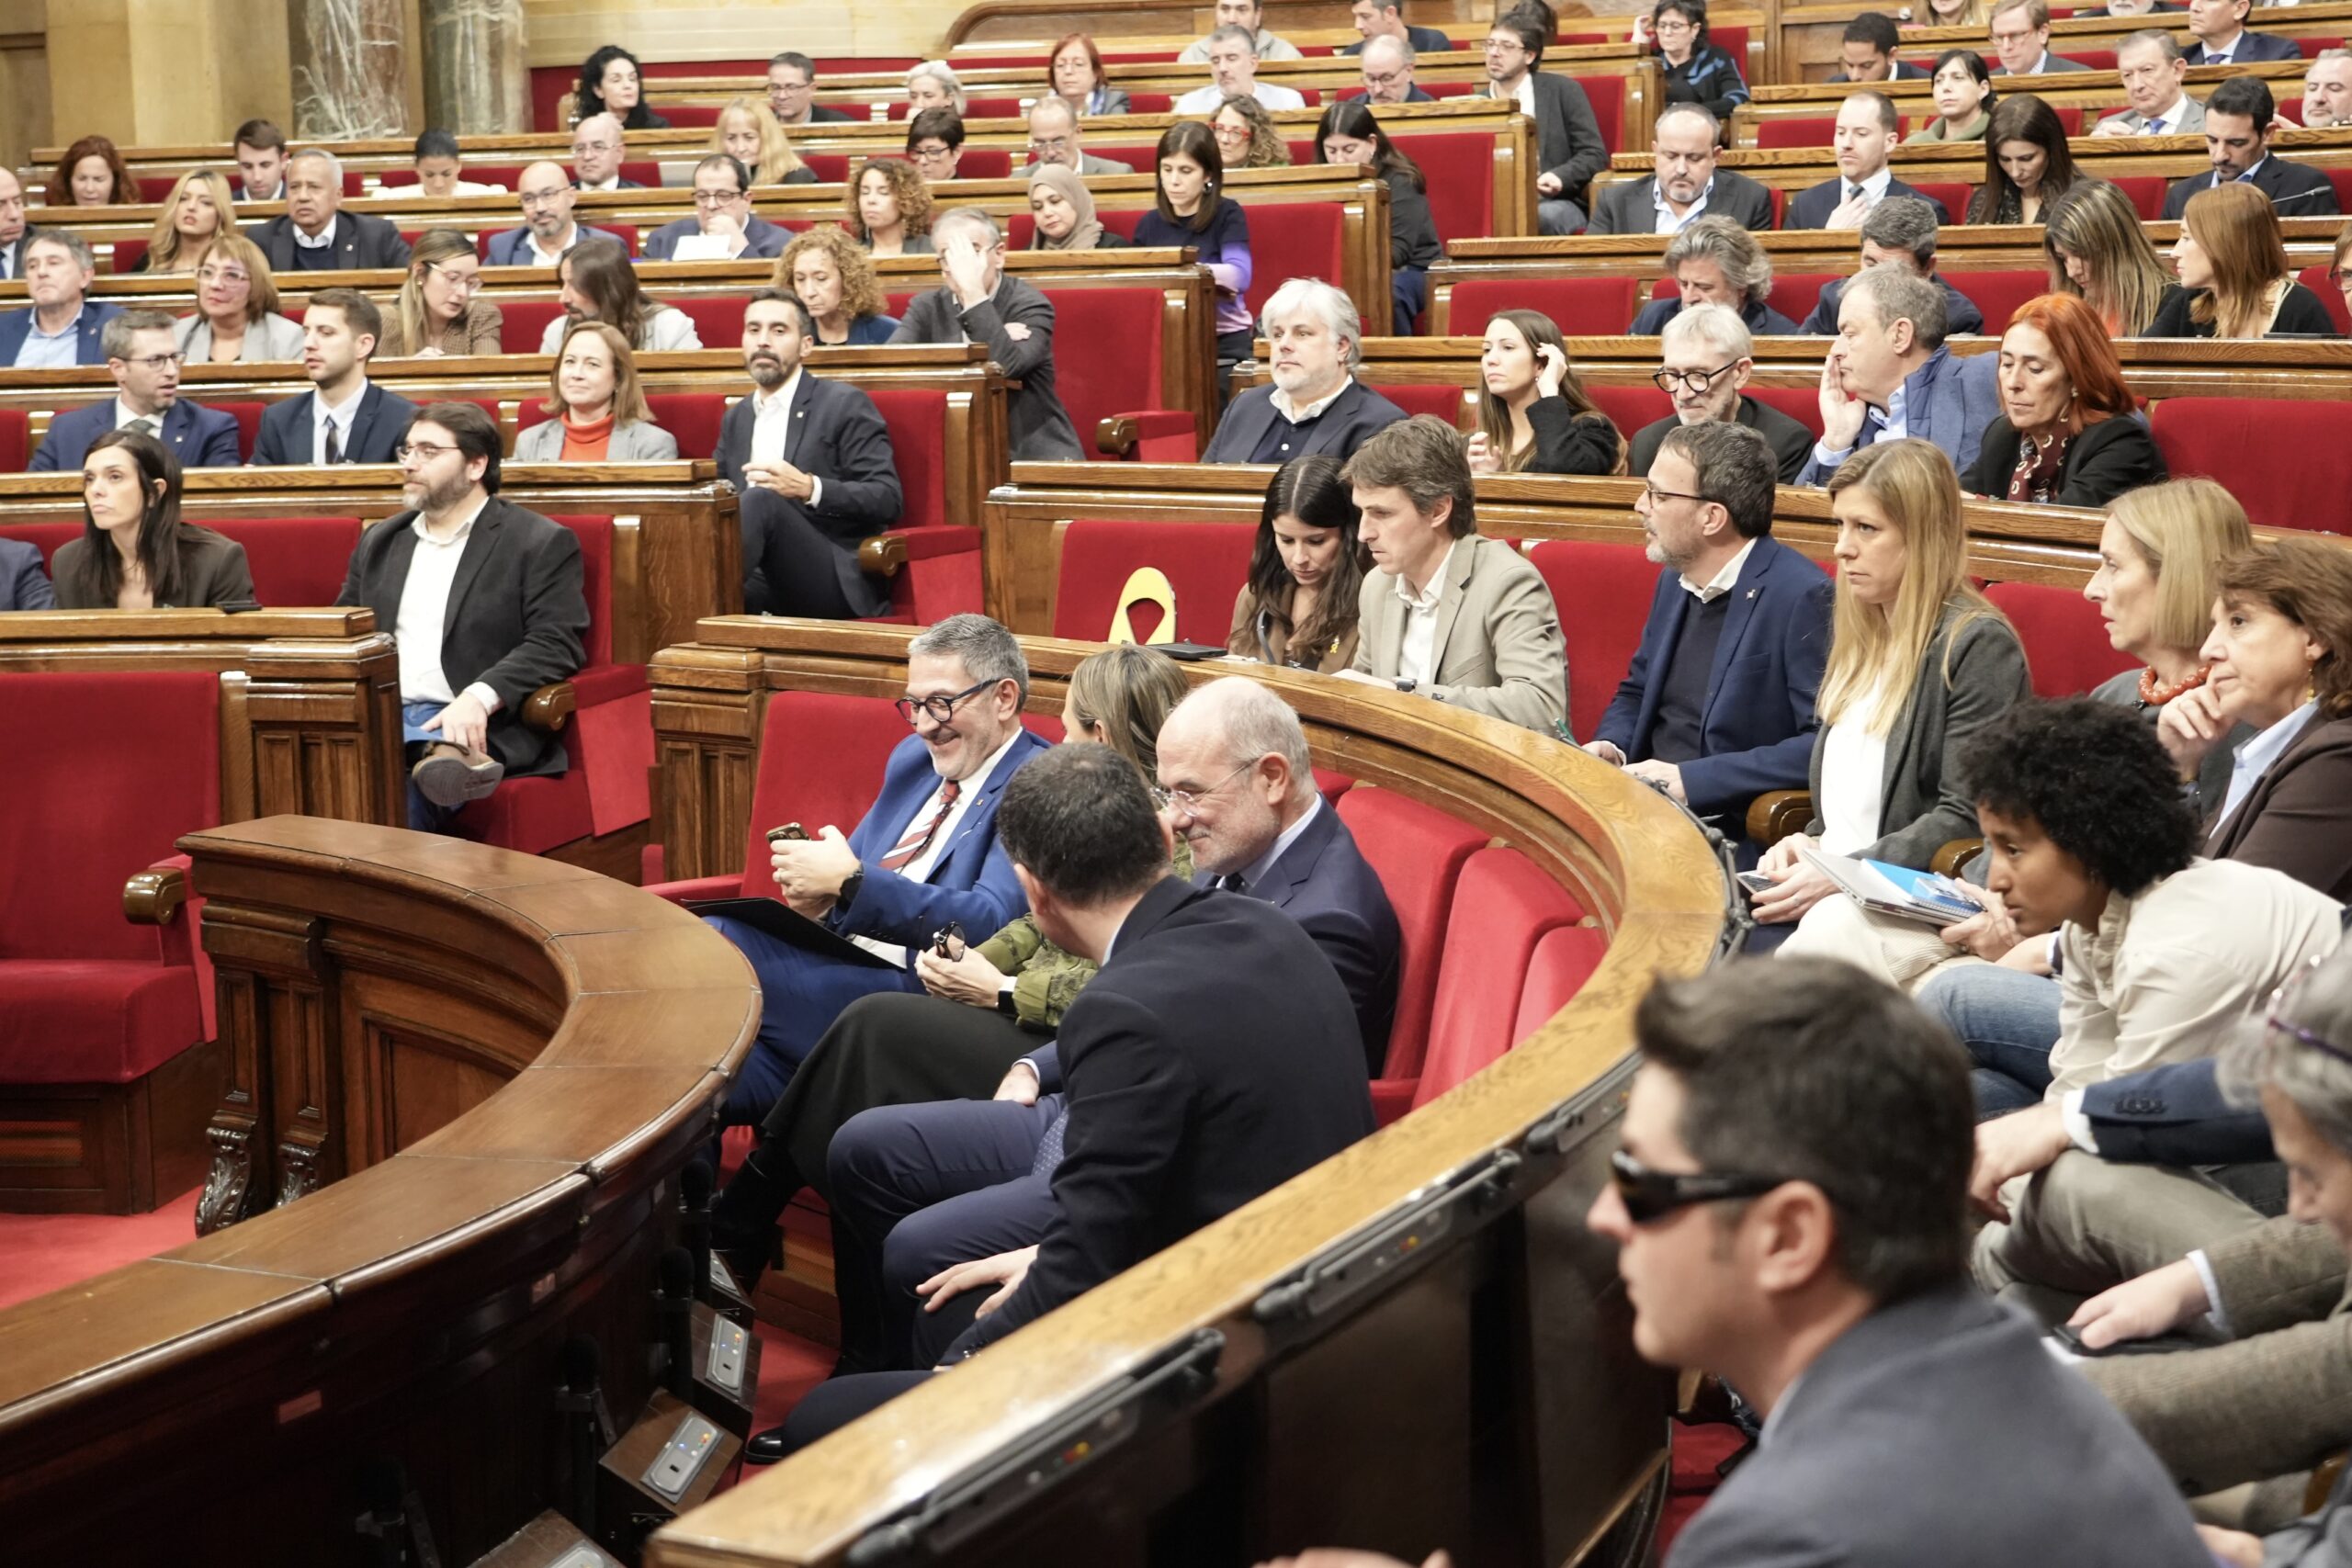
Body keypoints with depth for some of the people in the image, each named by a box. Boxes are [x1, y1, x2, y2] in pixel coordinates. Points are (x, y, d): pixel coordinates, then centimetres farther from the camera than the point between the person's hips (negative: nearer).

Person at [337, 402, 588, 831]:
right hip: (379, 716, 4)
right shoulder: (380, 540, 25)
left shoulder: (541, 543, 5)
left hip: (480, 725, -4)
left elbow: (555, 645, -6)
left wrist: (479, 698, -24)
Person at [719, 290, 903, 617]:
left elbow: (888, 498, -4)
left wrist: (809, 488, -19)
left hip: (834, 581, -4)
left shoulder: (845, 405, 4)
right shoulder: (735, 419, 24)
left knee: (761, 500, -34)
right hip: (761, 582, 4)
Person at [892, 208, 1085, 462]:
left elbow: (1007, 366, -24)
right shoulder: (927, 307, 6)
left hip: (1030, 451, -2)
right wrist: (977, 347, -16)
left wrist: (973, 293, -27)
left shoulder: (1030, 304, -5)